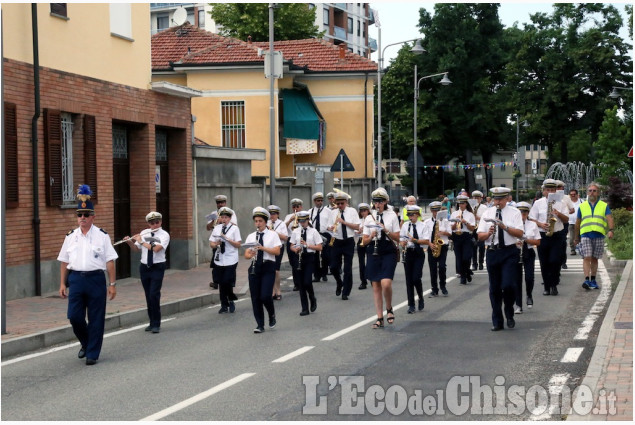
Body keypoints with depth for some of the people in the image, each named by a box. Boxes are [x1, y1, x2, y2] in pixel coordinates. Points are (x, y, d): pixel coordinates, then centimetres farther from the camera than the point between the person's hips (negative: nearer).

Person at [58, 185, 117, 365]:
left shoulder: (102, 236, 0)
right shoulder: (71, 237, 9)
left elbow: (110, 261, -1)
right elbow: (64, 262, 12)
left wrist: (112, 284, -5)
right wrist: (63, 284, 7)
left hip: (96, 279, -2)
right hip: (75, 279, 2)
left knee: (96, 320, 2)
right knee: (74, 317, -2)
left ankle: (92, 354, 13)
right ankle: (85, 343, 26)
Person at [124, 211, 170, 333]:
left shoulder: (164, 235, -7)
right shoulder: (144, 233, 7)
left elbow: (156, 248, -21)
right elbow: (136, 249, 13)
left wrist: (141, 241, -16)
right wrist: (130, 242, -6)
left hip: (157, 268, -5)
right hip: (144, 267, 5)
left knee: (154, 295, -13)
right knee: (148, 296, 9)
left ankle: (156, 324, -6)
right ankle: (152, 323, 18)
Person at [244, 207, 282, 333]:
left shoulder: (272, 235, 3)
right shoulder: (251, 236, 12)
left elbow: (277, 251, -8)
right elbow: (246, 254, 8)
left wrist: (263, 248, -20)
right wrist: (250, 254, -16)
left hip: (268, 267, -3)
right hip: (255, 268, 4)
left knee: (265, 296, -14)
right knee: (255, 298, 1)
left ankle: (272, 315, 16)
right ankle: (260, 325, 10)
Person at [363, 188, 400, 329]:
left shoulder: (392, 215, 3)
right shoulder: (369, 218, 9)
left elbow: (397, 238, 1)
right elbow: (365, 241, 8)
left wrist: (386, 230, -14)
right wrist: (372, 236, -12)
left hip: (388, 253, -3)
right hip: (373, 253, 3)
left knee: (386, 283, -19)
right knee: (376, 286, 1)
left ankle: (389, 309, 7)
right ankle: (380, 318, 7)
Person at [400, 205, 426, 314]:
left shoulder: (423, 225, -1)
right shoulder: (405, 225, 7)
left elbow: (426, 241, -7)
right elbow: (401, 240, 8)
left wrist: (414, 240, -20)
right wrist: (403, 244, -14)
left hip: (419, 253, -3)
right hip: (408, 253, 3)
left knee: (416, 278, -12)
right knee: (409, 279, 2)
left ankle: (421, 299, 14)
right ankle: (411, 305, 8)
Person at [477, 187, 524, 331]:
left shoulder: (514, 212, 3)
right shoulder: (487, 213, 10)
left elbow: (519, 233, -7)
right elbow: (480, 236, 5)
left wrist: (505, 227, -20)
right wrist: (489, 233, -16)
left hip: (509, 253, -3)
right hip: (492, 253, 3)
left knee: (508, 285, -15)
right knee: (494, 288, 6)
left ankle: (509, 314, 10)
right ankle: (497, 322, 14)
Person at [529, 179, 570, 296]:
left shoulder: (560, 203, 8)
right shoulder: (538, 203, 8)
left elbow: (566, 220, 6)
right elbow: (531, 219, 5)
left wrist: (559, 214, -12)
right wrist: (540, 224, -12)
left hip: (556, 236, -1)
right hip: (542, 236, 1)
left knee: (555, 261, -13)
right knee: (544, 263, 4)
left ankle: (554, 285, 2)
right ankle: (547, 287, 14)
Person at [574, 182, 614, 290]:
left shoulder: (604, 206, 10)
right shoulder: (582, 206, 14)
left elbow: (610, 219, -3)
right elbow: (578, 223, 19)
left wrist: (611, 230, -21)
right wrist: (576, 238, 19)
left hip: (599, 236, 0)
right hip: (585, 235, 0)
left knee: (594, 259, 7)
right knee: (587, 258, -11)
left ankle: (593, 280, 15)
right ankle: (587, 280, -18)